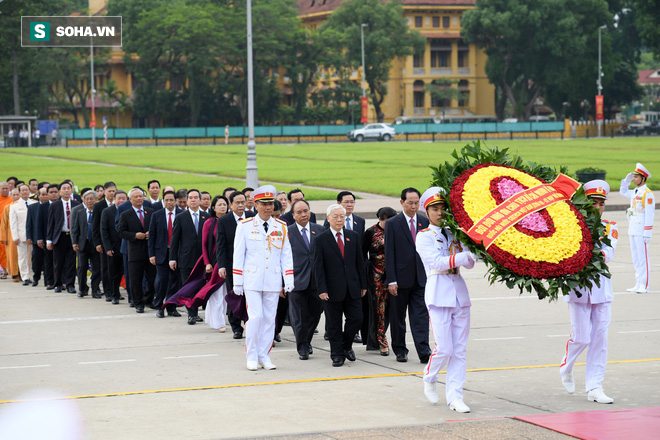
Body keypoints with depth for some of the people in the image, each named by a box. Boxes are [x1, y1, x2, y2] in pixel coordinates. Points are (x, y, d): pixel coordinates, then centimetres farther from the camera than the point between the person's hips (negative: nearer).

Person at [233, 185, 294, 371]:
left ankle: (264, 356, 13)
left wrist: (289, 279, 2)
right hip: (252, 280, -3)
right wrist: (237, 282, 0)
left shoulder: (281, 227, 7)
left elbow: (286, 255, 9)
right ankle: (252, 357, 2)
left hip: (273, 281, 3)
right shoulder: (245, 226, 0)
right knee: (255, 317, -9)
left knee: (269, 318, 4)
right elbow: (238, 255, 2)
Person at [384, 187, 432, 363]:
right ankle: (400, 350, 18)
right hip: (401, 279, -2)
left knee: (420, 315, -5)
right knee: (398, 317, 7)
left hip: (421, 278, 2)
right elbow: (389, 254, -6)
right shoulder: (392, 223, -3)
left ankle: (424, 352, -9)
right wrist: (391, 280, -12)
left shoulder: (425, 222, 7)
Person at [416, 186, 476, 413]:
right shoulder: (424, 237, 1)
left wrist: (471, 254, -12)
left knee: (459, 350, 1)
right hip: (439, 294, -5)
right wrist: (465, 256, -21)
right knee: (444, 348, -10)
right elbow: (436, 262, -14)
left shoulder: (453, 235, 15)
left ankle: (454, 396, 4)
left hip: (459, 293, 5)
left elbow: (469, 263, 9)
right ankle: (430, 379, 18)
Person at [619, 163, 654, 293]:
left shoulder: (647, 194, -11)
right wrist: (627, 180, 18)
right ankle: (638, 284, 15)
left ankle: (644, 285, -5)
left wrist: (647, 233, -18)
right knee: (635, 258, 10)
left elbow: (649, 214, -15)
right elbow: (623, 192, 35)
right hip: (633, 230, 9)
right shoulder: (635, 192, 15)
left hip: (642, 230, -9)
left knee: (643, 257, -7)